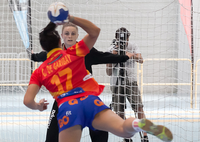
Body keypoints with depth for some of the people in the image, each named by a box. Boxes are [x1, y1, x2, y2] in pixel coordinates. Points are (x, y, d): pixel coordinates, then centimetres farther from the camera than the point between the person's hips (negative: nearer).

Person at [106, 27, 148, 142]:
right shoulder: (112, 50, -7)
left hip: (131, 81, 0)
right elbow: (109, 73, -8)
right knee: (119, 111, 1)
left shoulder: (132, 46, -4)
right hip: (117, 83, 0)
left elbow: (141, 60, -21)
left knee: (139, 108, -10)